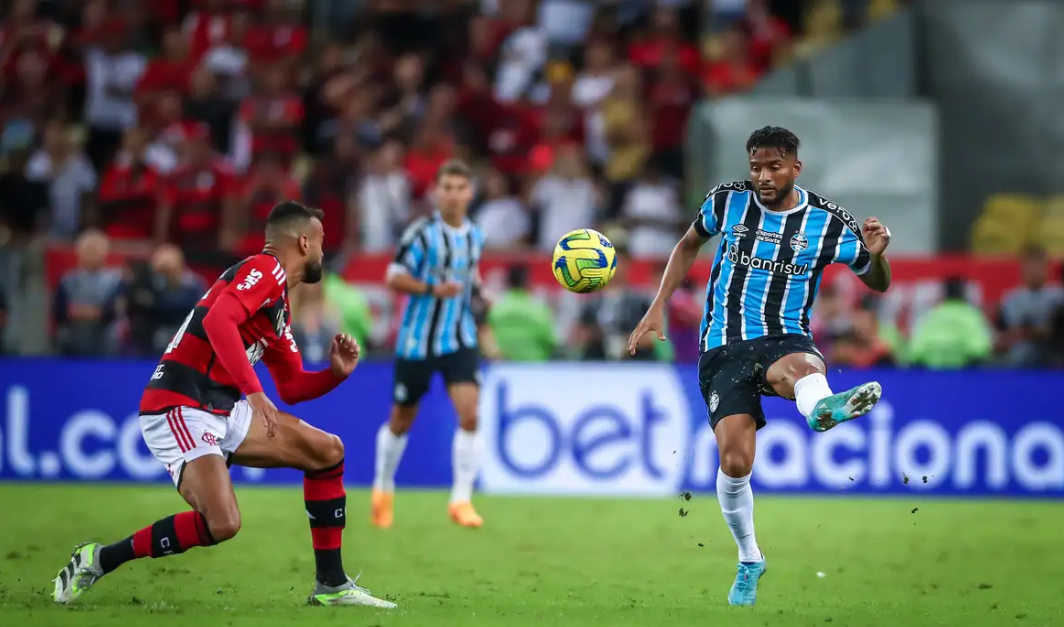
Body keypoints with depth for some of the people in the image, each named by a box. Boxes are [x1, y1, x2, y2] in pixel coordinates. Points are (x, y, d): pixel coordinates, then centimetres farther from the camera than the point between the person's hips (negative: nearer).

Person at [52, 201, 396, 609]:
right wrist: (254, 392, -29)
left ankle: (331, 586, 13)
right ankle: (98, 560, -12)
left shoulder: (279, 308, 22)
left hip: (223, 412, 10)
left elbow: (293, 388, 27)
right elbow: (218, 319, -26)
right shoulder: (265, 269, -7)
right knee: (222, 524, -27)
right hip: (180, 409, -10)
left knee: (328, 452, 10)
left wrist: (336, 373, 9)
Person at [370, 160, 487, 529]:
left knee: (469, 415, -15)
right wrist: (433, 290, -27)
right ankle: (383, 491, 34)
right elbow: (395, 278, -13)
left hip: (459, 340, 3)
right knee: (401, 421, 11)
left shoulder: (475, 236, 5)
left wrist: (477, 291, 3)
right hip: (417, 340, -3)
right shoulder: (422, 233, -12)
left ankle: (461, 500, -9)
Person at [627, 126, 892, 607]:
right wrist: (658, 308, 15)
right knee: (735, 462, -15)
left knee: (799, 366, -41)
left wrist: (876, 254, -16)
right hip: (723, 347, 1)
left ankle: (822, 407, -80)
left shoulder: (826, 222, -2)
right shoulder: (727, 202, 2)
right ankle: (749, 559, 10)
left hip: (785, 340, -1)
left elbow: (878, 284, 7)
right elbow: (689, 245, 23)